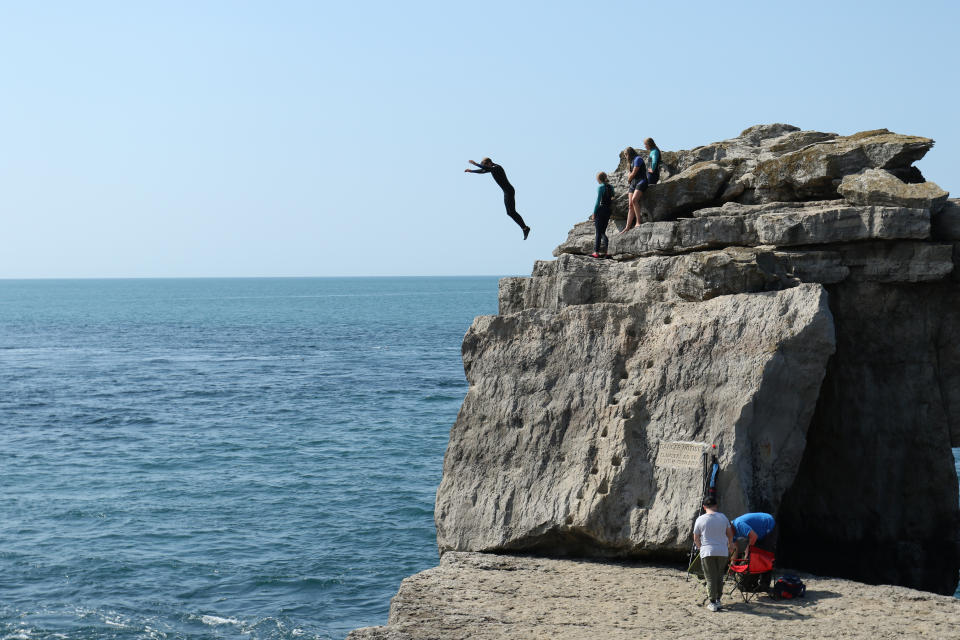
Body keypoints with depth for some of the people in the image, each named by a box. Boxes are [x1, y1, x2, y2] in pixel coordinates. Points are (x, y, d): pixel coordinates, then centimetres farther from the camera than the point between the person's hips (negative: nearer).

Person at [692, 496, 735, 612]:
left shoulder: (700, 520, -4)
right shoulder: (723, 517, 3)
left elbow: (696, 539, 3)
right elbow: (730, 534, 16)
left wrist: (701, 547, 23)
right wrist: (730, 545, 34)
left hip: (707, 552, -2)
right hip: (722, 551, 2)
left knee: (710, 578, 3)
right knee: (720, 576, 16)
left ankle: (713, 603, 1)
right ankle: (718, 599, 18)